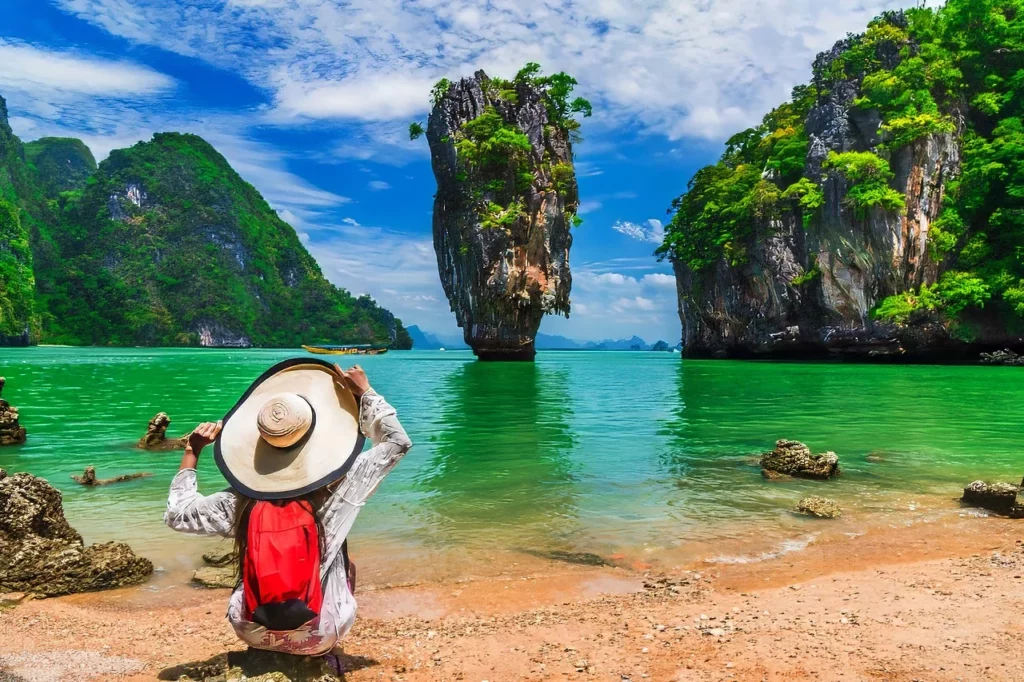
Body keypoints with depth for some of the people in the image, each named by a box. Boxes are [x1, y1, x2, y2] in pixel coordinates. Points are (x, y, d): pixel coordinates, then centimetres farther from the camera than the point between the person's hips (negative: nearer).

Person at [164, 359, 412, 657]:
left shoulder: (240, 502, -14)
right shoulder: (335, 493, -20)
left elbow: (176, 513, 3)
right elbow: (398, 442, -12)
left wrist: (192, 451, 5)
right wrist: (364, 392, -6)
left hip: (253, 632, 2)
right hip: (320, 638, -2)